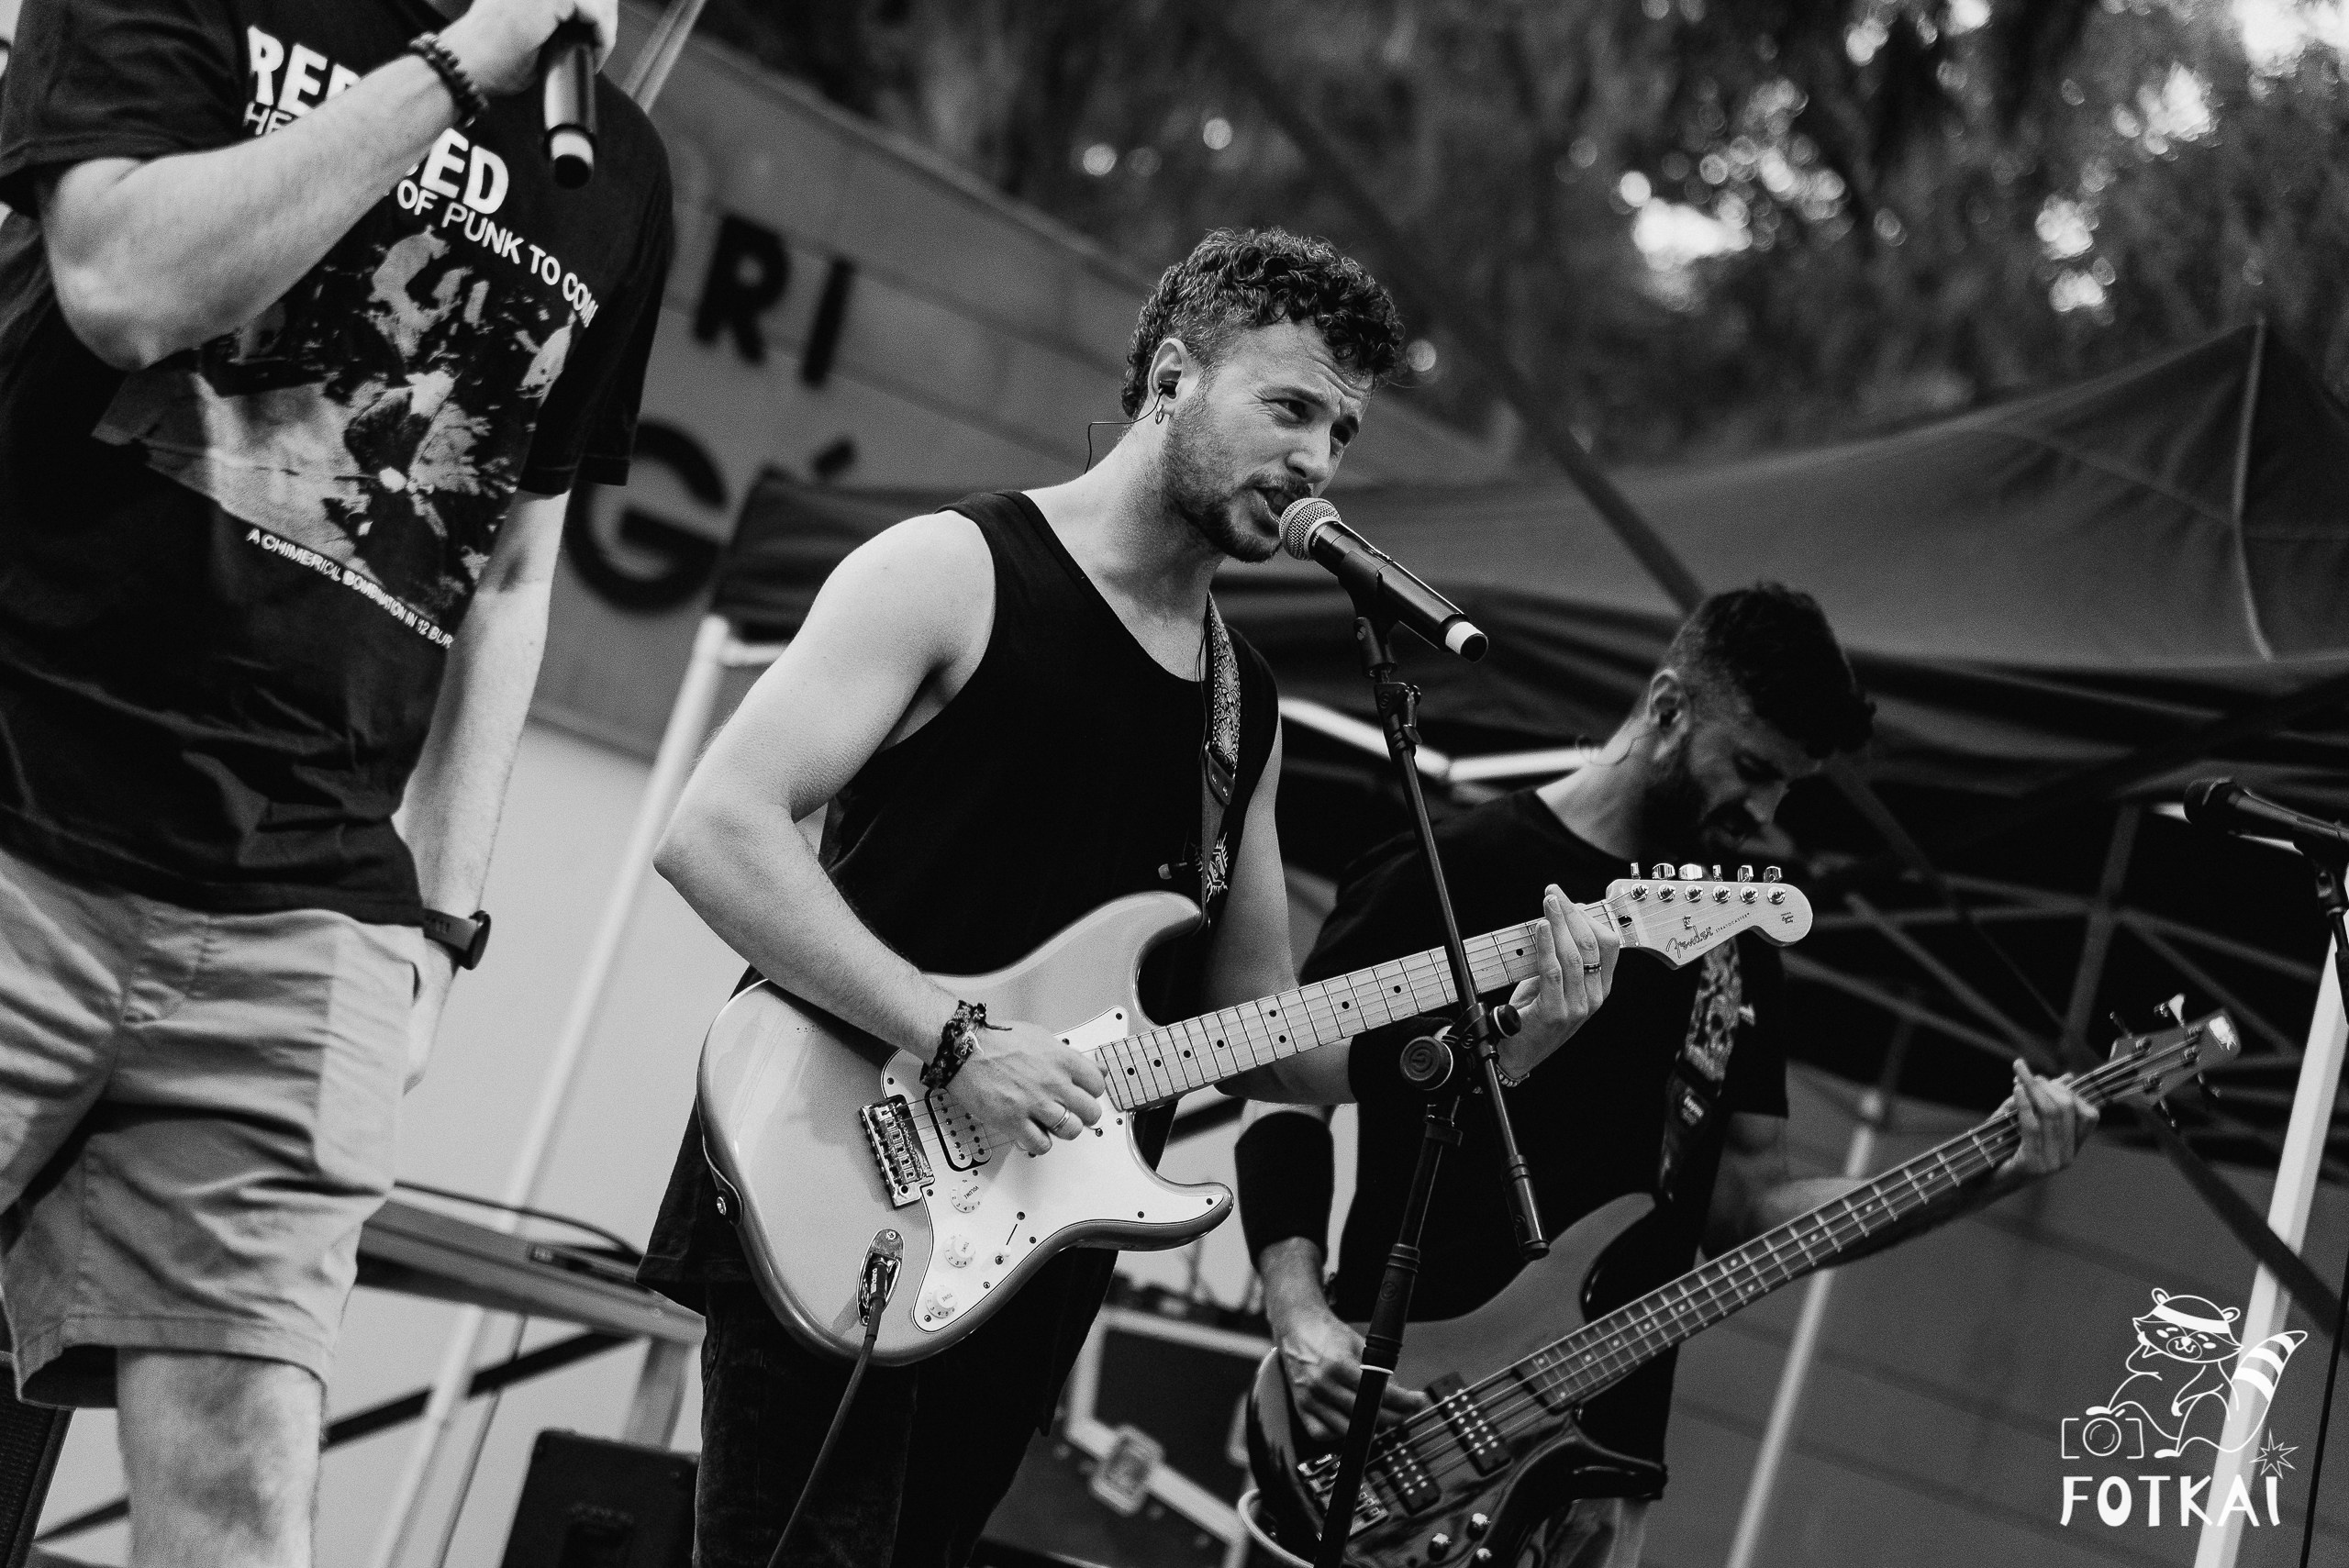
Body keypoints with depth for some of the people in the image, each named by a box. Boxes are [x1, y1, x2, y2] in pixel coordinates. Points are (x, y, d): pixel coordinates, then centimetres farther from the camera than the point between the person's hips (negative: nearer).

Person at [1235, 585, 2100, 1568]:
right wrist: (1301, 1320, -18)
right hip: (1396, 1439, -5)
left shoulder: (1737, 949, 14)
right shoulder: (1448, 877, -4)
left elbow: (1746, 1205, 12)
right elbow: (1287, 1097, -3)